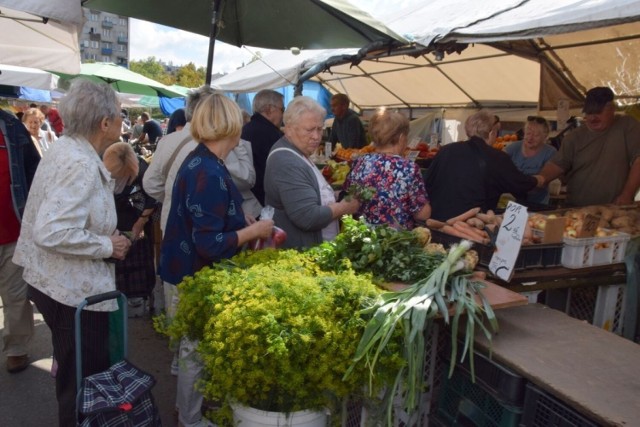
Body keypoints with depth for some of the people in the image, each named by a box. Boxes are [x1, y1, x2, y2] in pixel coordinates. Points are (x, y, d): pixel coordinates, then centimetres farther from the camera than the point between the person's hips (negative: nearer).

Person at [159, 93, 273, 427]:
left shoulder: (199, 161, 3)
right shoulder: (210, 174, -28)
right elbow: (209, 245, -29)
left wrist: (247, 224, 9)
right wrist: (255, 230, -18)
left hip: (192, 268, 10)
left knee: (195, 344, 25)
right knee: (198, 349, 9)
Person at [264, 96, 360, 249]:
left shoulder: (295, 154, 10)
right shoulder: (287, 163, -23)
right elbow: (308, 218, -29)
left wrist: (335, 197, 7)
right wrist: (344, 207, -14)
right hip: (297, 251, -10)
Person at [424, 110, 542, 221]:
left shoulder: (446, 150, 4)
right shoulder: (497, 158, -4)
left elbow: (427, 185, 11)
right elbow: (520, 185, 10)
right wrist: (537, 180, 31)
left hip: (437, 219, 4)